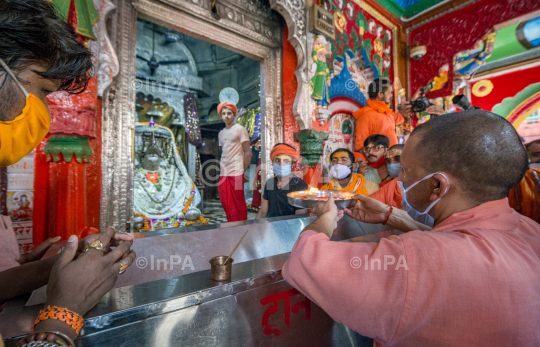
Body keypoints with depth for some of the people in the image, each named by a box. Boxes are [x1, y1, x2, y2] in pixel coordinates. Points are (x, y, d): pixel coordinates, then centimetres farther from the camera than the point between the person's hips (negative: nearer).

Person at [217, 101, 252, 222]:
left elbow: (248, 153, -6)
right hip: (223, 174, 7)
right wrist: (221, 168, 9)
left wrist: (243, 171, -10)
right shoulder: (221, 133, 18)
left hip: (236, 173, -6)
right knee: (226, 203, 10)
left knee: (238, 204, -1)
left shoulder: (240, 129, -1)